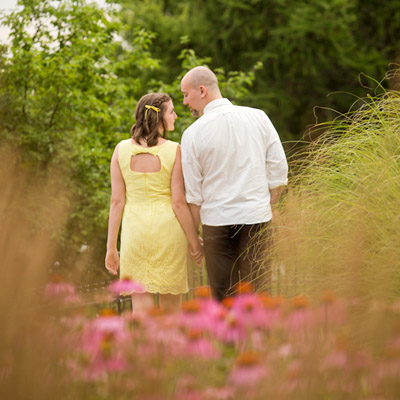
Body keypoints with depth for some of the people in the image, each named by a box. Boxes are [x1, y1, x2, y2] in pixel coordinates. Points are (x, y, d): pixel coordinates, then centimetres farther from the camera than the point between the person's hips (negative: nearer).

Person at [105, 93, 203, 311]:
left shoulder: (121, 149, -2)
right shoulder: (174, 151, -9)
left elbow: (117, 201, -1)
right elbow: (179, 203, -10)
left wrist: (111, 246, 4)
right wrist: (195, 243, -1)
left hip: (135, 230, 1)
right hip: (168, 228, -1)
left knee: (141, 305, 1)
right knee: (171, 304, 14)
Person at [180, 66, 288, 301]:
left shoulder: (193, 134, -4)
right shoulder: (259, 118, 3)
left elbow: (193, 194, 0)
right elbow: (279, 171, 5)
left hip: (217, 220, -2)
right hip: (258, 219, 2)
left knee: (224, 298, 4)